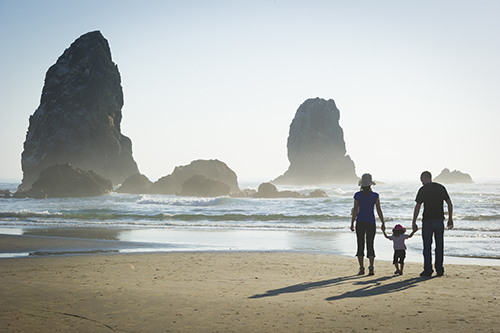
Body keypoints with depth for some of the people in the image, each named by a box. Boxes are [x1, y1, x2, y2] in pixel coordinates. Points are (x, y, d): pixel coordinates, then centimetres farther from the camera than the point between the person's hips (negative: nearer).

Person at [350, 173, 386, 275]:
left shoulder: (357, 195, -4)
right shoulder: (375, 196, -4)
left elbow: (355, 210, -2)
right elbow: (379, 211, -2)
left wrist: (352, 223, 7)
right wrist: (383, 223, 7)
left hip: (360, 222, 0)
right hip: (371, 222, 0)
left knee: (360, 245, 6)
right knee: (370, 245, 6)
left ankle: (362, 268, 2)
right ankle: (371, 267, -9)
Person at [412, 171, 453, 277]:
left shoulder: (423, 189, -6)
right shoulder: (441, 187, 8)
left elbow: (417, 207, -8)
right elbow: (450, 204, 8)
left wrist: (414, 222, -4)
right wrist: (450, 219, 14)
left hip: (427, 221, -4)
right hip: (440, 220, 4)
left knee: (427, 246, 2)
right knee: (439, 245, 10)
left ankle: (428, 270, 2)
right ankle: (439, 269, 12)